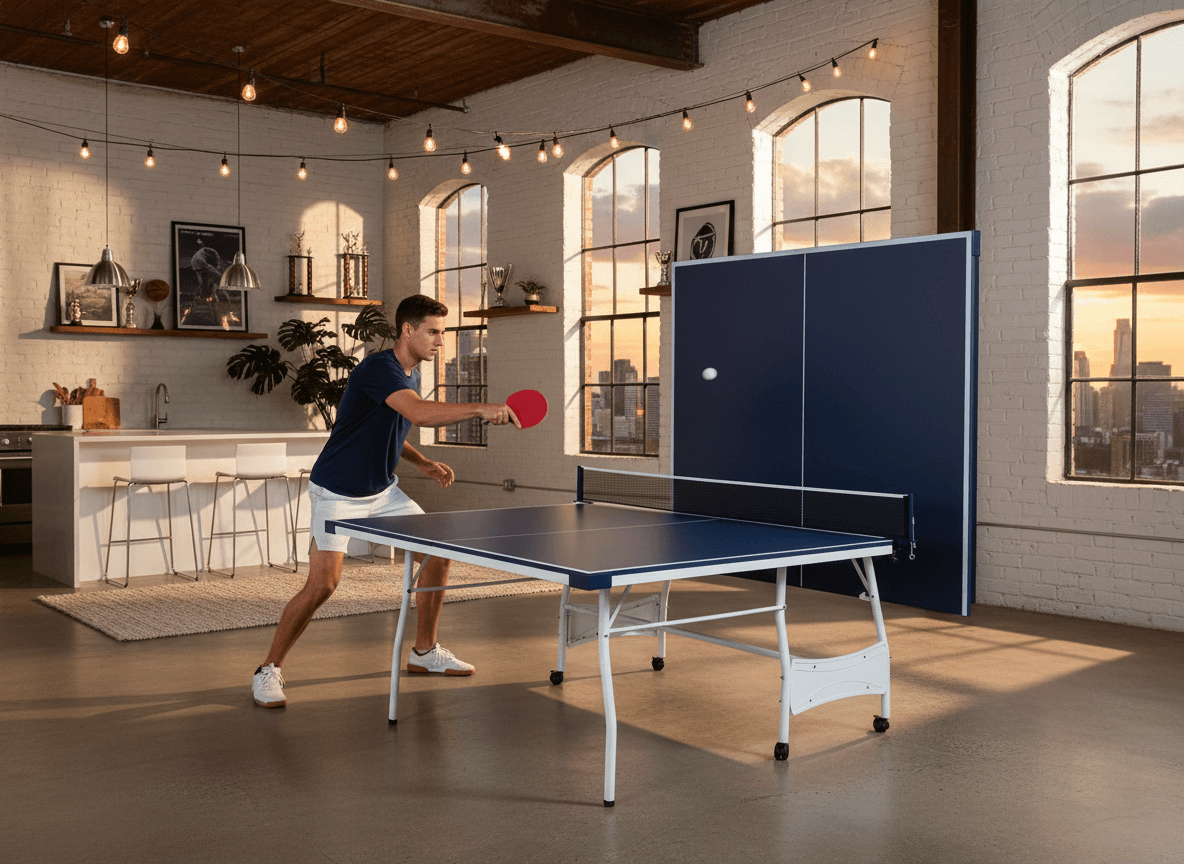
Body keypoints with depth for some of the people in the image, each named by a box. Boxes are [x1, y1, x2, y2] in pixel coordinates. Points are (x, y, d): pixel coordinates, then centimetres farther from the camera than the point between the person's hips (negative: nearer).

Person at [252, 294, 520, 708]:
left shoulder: (410, 374, 5)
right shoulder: (379, 368, -24)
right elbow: (419, 413, -42)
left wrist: (424, 463, 5)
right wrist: (481, 408, -45)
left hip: (383, 490, 9)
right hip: (337, 492, -9)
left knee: (438, 553, 3)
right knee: (323, 582, -18)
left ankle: (425, 651, 19)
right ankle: (268, 671, 1)